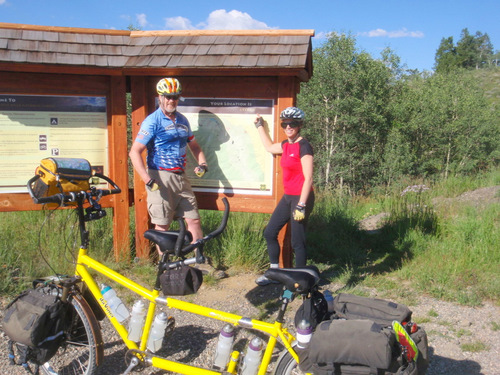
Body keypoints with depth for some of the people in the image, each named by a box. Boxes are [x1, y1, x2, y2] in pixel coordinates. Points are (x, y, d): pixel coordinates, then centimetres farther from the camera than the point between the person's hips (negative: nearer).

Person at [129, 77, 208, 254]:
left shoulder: (182, 120, 13)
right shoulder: (152, 121, -7)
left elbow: (194, 146, 23)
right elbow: (135, 152, -14)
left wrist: (202, 164, 4)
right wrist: (148, 180, -23)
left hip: (180, 178, 6)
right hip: (160, 179, -6)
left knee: (194, 219, 5)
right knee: (162, 224, 1)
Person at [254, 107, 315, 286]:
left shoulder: (303, 146, -15)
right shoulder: (286, 145, 10)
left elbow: (308, 179, -18)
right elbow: (269, 147, 32)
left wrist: (301, 206, -22)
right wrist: (260, 126, 35)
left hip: (301, 197, -9)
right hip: (288, 196, 9)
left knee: (297, 242, -2)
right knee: (270, 233, 12)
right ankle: (274, 272, 26)